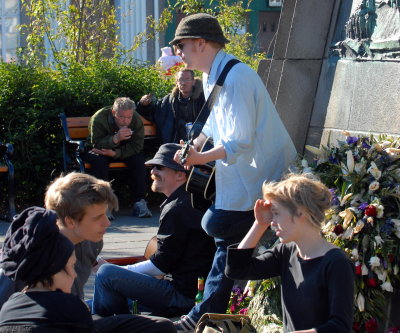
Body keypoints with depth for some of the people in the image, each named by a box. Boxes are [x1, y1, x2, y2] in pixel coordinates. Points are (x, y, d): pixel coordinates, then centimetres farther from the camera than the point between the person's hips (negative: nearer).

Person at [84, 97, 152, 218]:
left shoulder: (137, 120, -16)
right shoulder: (99, 118, -26)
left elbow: (137, 146, -18)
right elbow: (96, 144, -30)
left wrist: (115, 153, -32)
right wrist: (116, 138, -47)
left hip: (122, 152, 3)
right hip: (98, 150, -3)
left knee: (138, 159, -25)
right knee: (99, 160, -35)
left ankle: (139, 202, -21)